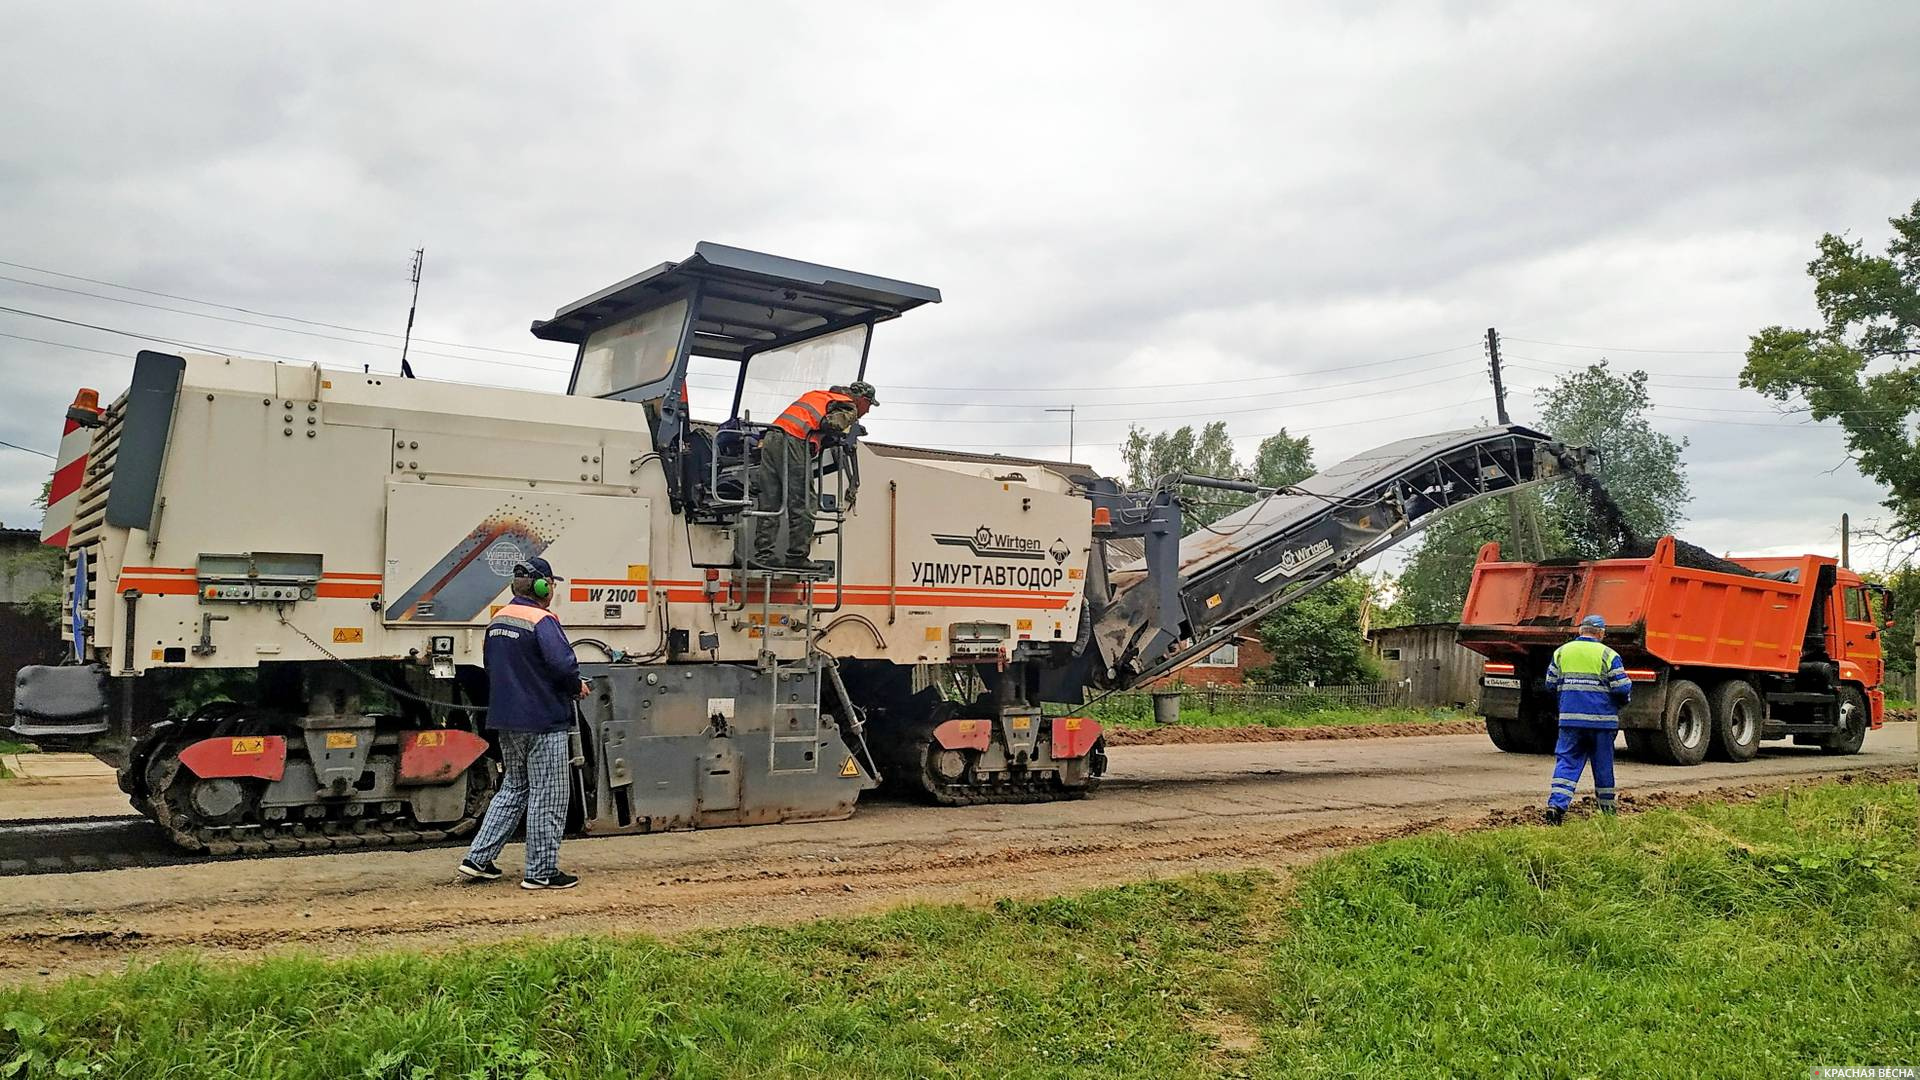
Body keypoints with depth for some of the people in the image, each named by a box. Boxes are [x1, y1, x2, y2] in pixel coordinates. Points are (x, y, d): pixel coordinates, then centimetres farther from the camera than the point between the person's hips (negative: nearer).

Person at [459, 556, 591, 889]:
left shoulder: (497, 620, 10)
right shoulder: (542, 622, -17)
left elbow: (493, 668, 17)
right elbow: (563, 665, -25)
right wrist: (577, 687, -6)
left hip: (506, 720, 8)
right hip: (544, 723, -8)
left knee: (513, 789, 20)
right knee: (547, 798, 1)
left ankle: (478, 859, 17)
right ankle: (542, 872, 6)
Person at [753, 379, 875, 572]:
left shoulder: (818, 394, 34)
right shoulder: (849, 407, 8)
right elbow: (831, 424, -10)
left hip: (771, 436, 8)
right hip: (792, 442, -8)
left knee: (769, 504, 6)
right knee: (801, 506, -4)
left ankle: (764, 555, 4)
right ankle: (797, 557, -5)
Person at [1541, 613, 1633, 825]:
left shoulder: (1561, 652, 6)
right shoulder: (1608, 655, -5)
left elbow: (1551, 684, 10)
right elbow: (1622, 688, -8)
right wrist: (1622, 700, 14)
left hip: (1570, 717, 2)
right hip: (1601, 718, -2)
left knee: (1567, 761, 1)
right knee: (1603, 764, 12)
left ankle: (1556, 803, -15)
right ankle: (1607, 808, 25)